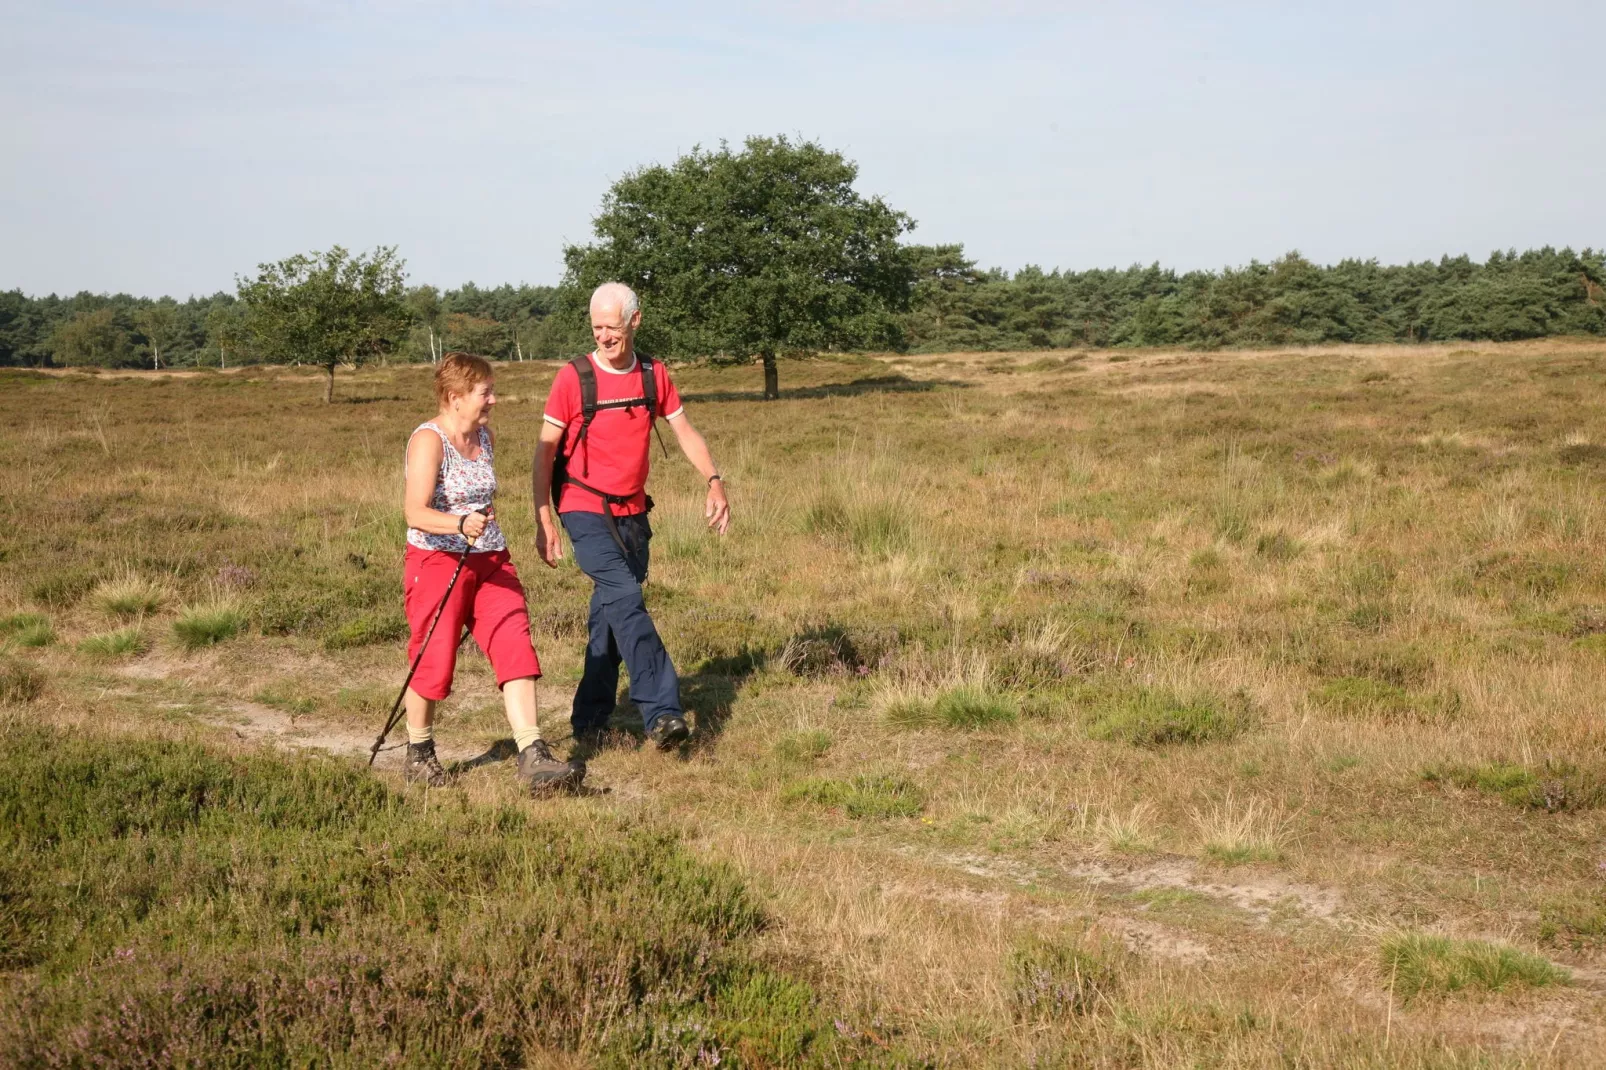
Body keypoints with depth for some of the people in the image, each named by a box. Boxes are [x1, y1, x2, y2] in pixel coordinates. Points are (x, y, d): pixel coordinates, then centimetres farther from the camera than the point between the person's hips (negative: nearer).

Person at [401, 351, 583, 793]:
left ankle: (533, 759, -10)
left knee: (516, 651, -7)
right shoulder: (429, 440, -14)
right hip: (437, 561, -6)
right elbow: (415, 512, -27)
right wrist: (460, 525, -42)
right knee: (433, 664, 1)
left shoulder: (485, 437, 10)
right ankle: (418, 753, 25)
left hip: (490, 561, 6)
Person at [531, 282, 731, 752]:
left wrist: (714, 481, -7)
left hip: (632, 514, 5)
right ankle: (662, 713, -25)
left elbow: (684, 430, 9)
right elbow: (546, 449, -5)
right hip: (586, 512, -5)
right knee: (626, 600, -21)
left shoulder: (653, 374, 4)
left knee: (610, 615, 9)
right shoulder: (574, 377, -8)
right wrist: (544, 520, -10)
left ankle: (589, 721, 21)